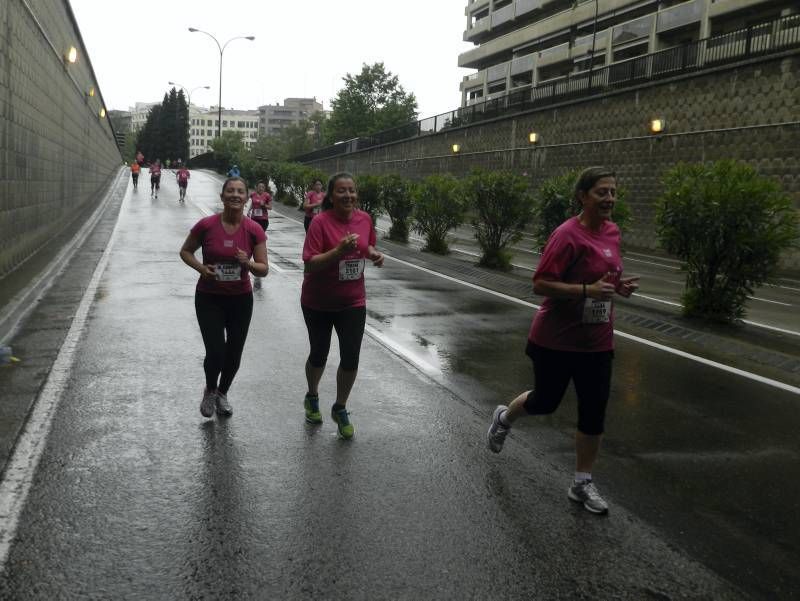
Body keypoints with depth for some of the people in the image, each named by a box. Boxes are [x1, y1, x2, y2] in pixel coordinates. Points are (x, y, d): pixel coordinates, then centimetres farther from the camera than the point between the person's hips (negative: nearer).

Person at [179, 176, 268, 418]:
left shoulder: (254, 230, -9)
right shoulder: (206, 225, -12)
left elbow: (263, 269, -4)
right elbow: (185, 251, 3)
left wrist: (248, 263, -25)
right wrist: (200, 267, -16)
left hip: (241, 299, 2)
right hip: (209, 298, -2)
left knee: (234, 354, 11)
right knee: (215, 352, -10)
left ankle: (222, 393, 40)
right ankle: (210, 390, 24)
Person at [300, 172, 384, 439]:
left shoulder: (365, 219, -3)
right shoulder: (320, 222, -18)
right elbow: (309, 264, -21)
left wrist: (374, 254, -7)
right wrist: (339, 251, -34)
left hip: (353, 302, 3)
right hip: (318, 303, -3)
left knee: (351, 358, -2)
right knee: (319, 353, 13)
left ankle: (340, 408, 22)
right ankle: (312, 398, 43)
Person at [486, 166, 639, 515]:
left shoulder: (612, 232, 3)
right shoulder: (568, 235, -19)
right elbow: (540, 284, -21)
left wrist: (619, 286, -1)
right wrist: (587, 290, -30)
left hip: (597, 342, 6)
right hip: (557, 340, -6)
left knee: (594, 412, 6)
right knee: (545, 402, 12)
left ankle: (582, 484, 21)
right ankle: (504, 417, 46)